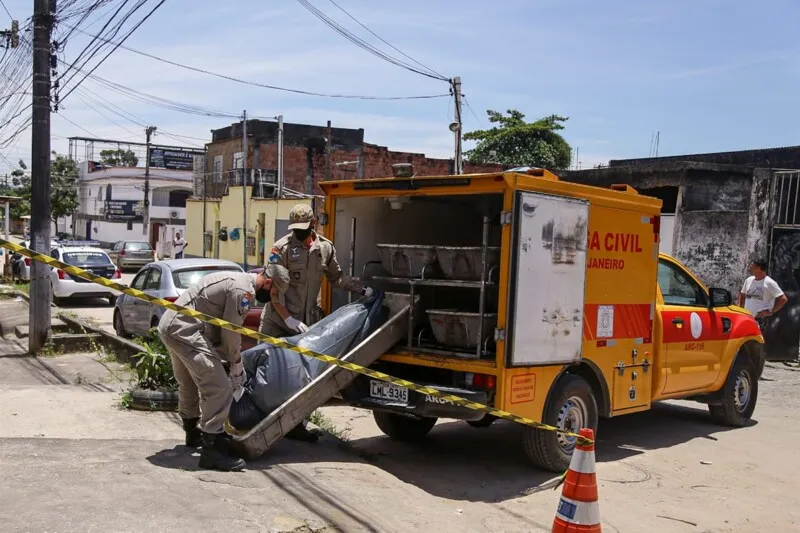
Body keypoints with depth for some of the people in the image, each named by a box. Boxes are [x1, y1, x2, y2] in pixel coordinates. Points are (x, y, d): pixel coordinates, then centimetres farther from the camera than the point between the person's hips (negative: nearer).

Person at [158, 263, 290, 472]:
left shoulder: (238, 280, 17)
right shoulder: (244, 290, -15)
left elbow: (223, 327, 21)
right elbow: (231, 334, -12)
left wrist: (234, 362, 20)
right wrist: (237, 370, 3)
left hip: (170, 324, 11)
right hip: (185, 330, -11)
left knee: (189, 384, 28)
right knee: (219, 387, -12)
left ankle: (194, 433, 47)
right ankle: (213, 449, -6)